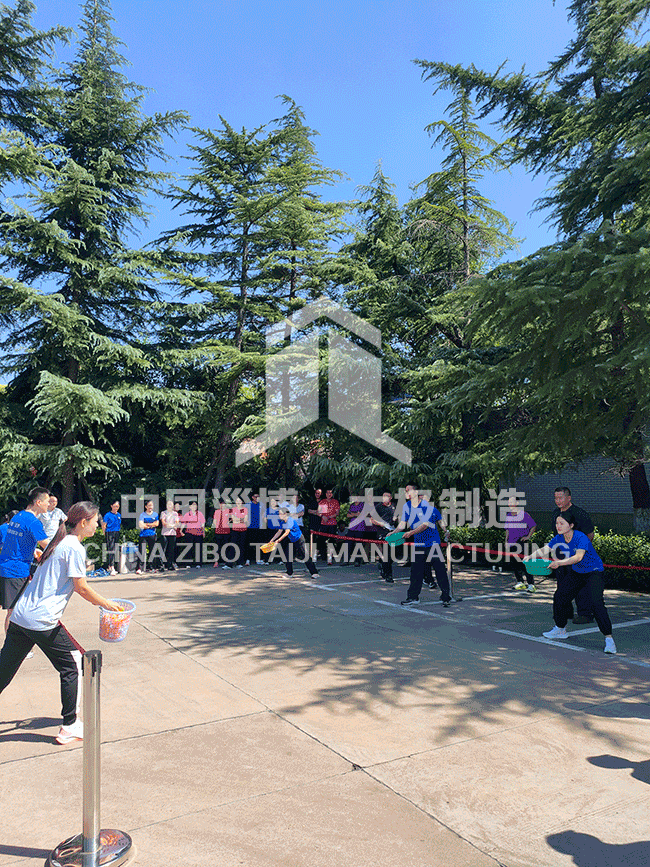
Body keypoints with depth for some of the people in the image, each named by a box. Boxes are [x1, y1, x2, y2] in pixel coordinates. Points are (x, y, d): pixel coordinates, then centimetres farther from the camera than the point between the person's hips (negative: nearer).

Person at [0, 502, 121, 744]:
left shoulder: (59, 541, 15)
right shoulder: (74, 547, -13)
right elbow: (82, 588, -12)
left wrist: (98, 601, 26)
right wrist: (106, 604, 3)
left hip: (19, 616, 9)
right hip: (42, 621, -9)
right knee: (73, 666, 5)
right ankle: (69, 727, 13)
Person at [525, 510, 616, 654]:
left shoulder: (581, 538, -29)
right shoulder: (559, 538, -9)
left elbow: (578, 557, -42)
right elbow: (545, 550, -14)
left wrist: (559, 563, -52)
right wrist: (530, 556, -32)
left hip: (594, 572, -7)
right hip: (576, 573, 7)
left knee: (596, 603, -23)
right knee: (559, 596, 8)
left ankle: (609, 639, -12)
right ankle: (560, 630, 28)